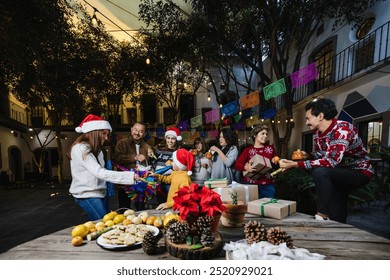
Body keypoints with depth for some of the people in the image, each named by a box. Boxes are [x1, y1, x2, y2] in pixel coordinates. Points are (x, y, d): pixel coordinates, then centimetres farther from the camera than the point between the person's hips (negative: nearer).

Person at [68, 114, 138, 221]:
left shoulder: (95, 148, 9)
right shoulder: (80, 148, -19)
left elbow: (99, 172, 4)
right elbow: (100, 173, -31)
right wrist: (132, 176, -38)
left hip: (100, 192, 8)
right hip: (87, 195, -8)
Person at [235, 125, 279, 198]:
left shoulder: (270, 148, 11)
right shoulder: (248, 150, 1)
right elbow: (237, 164, -5)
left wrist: (275, 162, 1)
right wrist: (246, 167, -23)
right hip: (252, 184, -3)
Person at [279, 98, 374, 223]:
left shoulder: (342, 129, -28)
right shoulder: (318, 134, -4)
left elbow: (331, 161, -39)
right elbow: (321, 156, 10)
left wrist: (296, 164, -41)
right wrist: (308, 155, -13)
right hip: (342, 173, 8)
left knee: (320, 172, -32)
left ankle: (322, 215, -19)